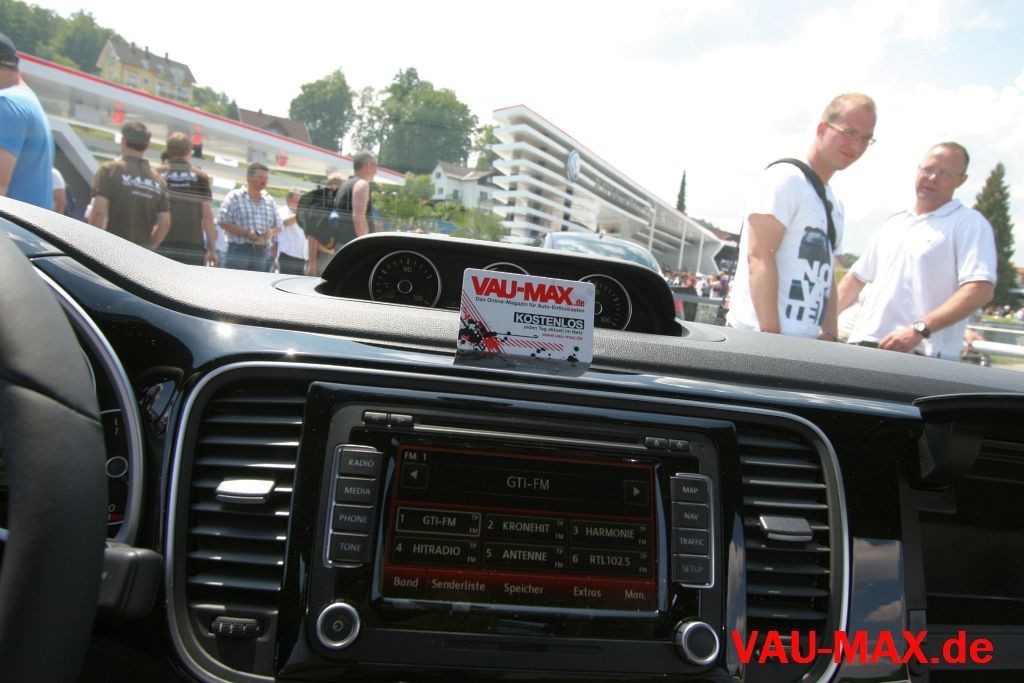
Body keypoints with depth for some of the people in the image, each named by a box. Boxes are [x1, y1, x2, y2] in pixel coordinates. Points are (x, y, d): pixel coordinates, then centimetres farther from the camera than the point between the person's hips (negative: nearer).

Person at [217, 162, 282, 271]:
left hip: (263, 253, 4)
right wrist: (246, 233, -15)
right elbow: (223, 222, -5)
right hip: (239, 250, -4)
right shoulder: (235, 197, 2)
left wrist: (271, 232, -6)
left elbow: (278, 226, 19)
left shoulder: (269, 200, 17)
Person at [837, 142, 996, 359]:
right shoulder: (892, 225, 21)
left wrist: (919, 330, -22)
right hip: (863, 343, 6)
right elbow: (858, 277, 26)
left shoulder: (970, 223, 0)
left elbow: (981, 290, -13)